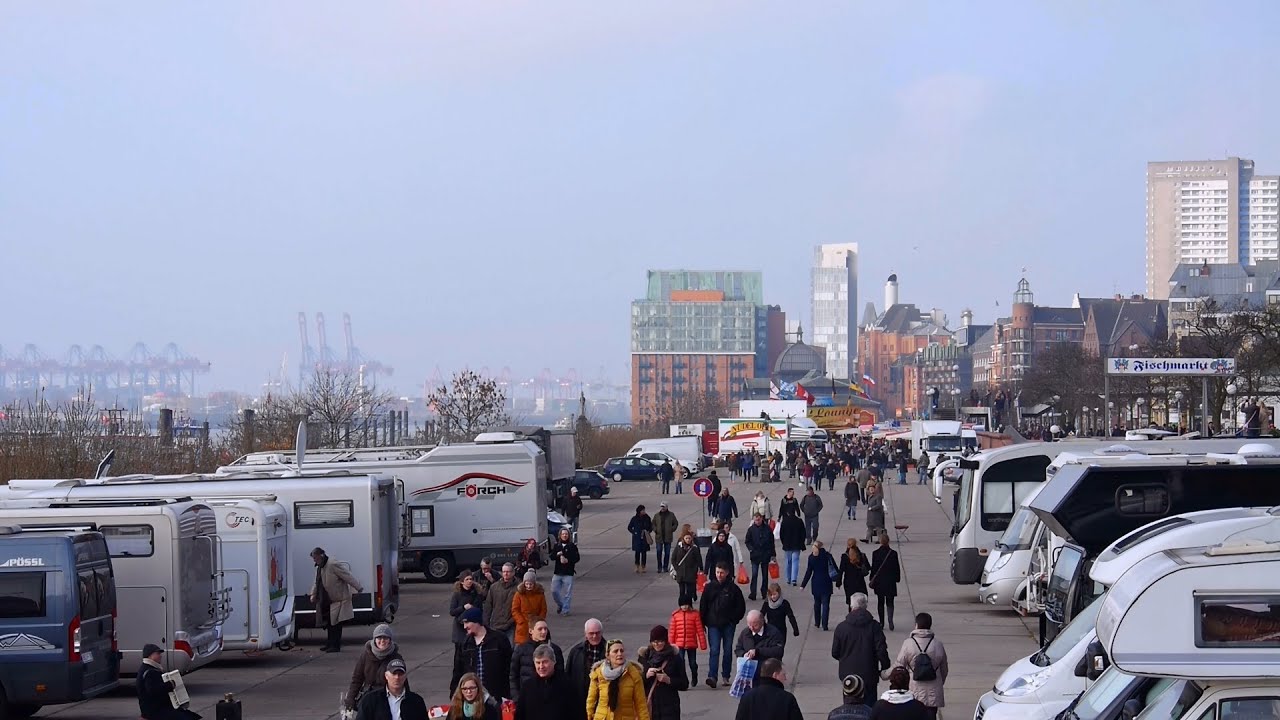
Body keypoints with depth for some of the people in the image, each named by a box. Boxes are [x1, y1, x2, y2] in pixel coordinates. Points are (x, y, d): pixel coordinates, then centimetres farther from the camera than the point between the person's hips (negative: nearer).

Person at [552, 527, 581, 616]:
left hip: (568, 573, -4)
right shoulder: (557, 546, 10)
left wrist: (568, 560, -17)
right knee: (554, 590, 2)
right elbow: (551, 556, 5)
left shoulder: (572, 546, -1)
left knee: (567, 592, -4)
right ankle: (560, 605, 25)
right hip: (557, 573, 4)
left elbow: (577, 558, -5)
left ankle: (565, 610, 3)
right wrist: (557, 554, -15)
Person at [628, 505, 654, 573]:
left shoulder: (647, 518, 3)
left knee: (644, 552, 3)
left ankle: (643, 566, 9)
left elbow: (651, 526, 14)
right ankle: (637, 567, 6)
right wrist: (634, 532, -6)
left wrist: (648, 532, -4)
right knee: (637, 552, -1)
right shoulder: (634, 519, -2)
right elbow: (629, 527, 6)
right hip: (637, 538, -2)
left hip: (645, 538, 2)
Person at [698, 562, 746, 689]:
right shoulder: (709, 587, 2)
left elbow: (741, 607, 7)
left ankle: (726, 676, 17)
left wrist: (734, 620, 0)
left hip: (728, 625, 1)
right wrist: (702, 623, 1)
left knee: (728, 650, 7)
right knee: (714, 650, -10)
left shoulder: (733, 588, 1)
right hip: (713, 625, -1)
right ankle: (712, 676, -18)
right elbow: (703, 606, 5)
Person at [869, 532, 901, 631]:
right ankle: (890, 619, -15)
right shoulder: (893, 553, -7)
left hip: (879, 582, 0)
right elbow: (897, 568, -1)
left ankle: (882, 622, 15)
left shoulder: (875, 553, -9)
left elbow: (873, 568, -5)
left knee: (880, 602, 12)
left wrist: (872, 580, 5)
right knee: (890, 602, 6)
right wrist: (897, 578, 13)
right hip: (890, 582, 0)